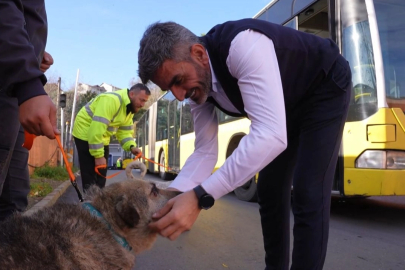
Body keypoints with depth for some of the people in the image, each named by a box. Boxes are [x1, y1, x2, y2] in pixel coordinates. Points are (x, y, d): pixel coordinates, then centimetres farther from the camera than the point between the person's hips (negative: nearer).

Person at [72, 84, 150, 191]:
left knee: (101, 175, 12)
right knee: (90, 175, -8)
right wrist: (98, 155, -30)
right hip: (86, 134, -9)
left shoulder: (130, 108, 3)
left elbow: (124, 131, 5)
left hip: (101, 138, 9)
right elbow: (97, 129, -33)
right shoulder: (111, 100, -29)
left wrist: (131, 147, -14)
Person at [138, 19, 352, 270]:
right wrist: (170, 196, -27)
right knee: (270, 190, 8)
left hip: (325, 89, -7)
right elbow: (205, 151, -10)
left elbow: (271, 135, -49)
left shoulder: (243, 45, -40)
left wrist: (200, 197, -53)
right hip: (289, 105, 7)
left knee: (308, 194, -16)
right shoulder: (196, 82, -14)